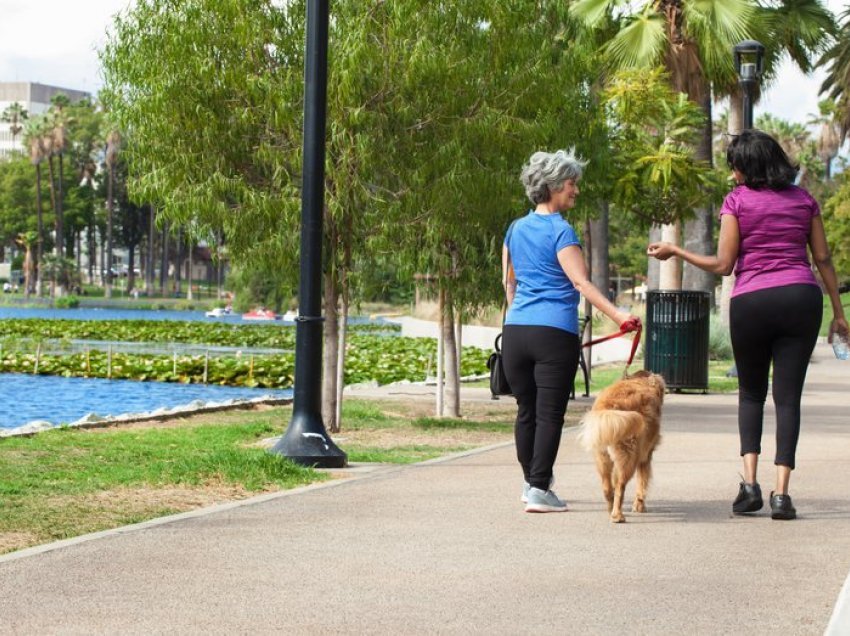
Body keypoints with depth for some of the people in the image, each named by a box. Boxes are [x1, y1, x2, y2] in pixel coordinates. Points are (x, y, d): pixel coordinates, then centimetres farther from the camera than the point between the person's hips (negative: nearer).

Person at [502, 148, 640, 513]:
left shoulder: (516, 229, 13)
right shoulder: (560, 231, -7)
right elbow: (580, 282, -18)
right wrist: (617, 315, -24)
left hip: (515, 330, 6)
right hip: (555, 333, -6)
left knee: (526, 410, 16)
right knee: (550, 414, -3)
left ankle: (531, 482, 27)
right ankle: (539, 491, -7)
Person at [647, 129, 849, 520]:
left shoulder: (737, 201, 1)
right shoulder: (804, 199, 11)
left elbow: (723, 265, -3)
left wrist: (674, 251, 7)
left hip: (751, 301, -2)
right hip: (801, 297, 2)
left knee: (751, 392, 16)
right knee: (788, 395, 1)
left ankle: (749, 482, 1)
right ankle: (781, 493, -8)